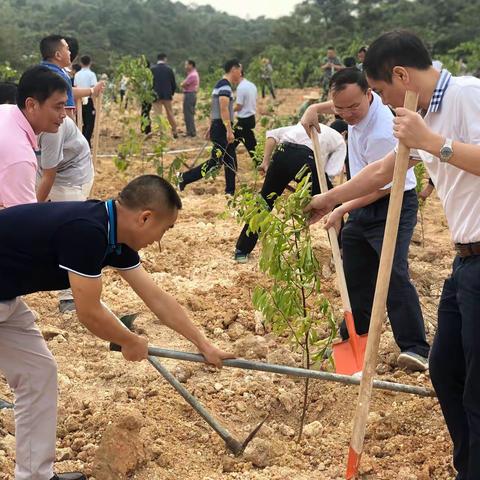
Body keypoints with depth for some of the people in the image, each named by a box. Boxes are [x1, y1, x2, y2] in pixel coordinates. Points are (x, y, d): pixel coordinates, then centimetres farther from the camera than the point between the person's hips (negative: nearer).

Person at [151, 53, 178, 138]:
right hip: (167, 96, 1)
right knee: (170, 114, 12)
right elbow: (173, 84, 1)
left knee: (158, 115, 2)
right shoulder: (169, 69, -2)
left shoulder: (152, 69, -6)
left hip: (156, 96, -1)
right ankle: (174, 132, 15)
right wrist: (172, 93, 16)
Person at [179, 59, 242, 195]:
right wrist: (229, 131, -26)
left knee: (231, 162, 10)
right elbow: (224, 109, -23)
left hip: (217, 127, 11)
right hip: (222, 128, -11)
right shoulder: (225, 86, -14)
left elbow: (214, 109, 21)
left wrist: (211, 128, 24)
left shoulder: (221, 85, 18)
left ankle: (230, 192, 12)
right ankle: (184, 178, -6)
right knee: (216, 161, -9)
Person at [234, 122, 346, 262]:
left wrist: (266, 162, 18)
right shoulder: (340, 141, 28)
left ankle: (241, 251, 26)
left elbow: (272, 134, 22)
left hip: (282, 152, 4)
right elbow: (331, 173, 9)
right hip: (307, 158, -4)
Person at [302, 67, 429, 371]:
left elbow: (383, 187, -22)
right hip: (364, 204, 9)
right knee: (356, 277, 13)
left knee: (394, 274, -19)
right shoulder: (359, 102, -7)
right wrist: (316, 109, 4)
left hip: (393, 204, -9)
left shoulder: (381, 133, -31)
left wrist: (343, 210, -15)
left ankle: (416, 348, -17)